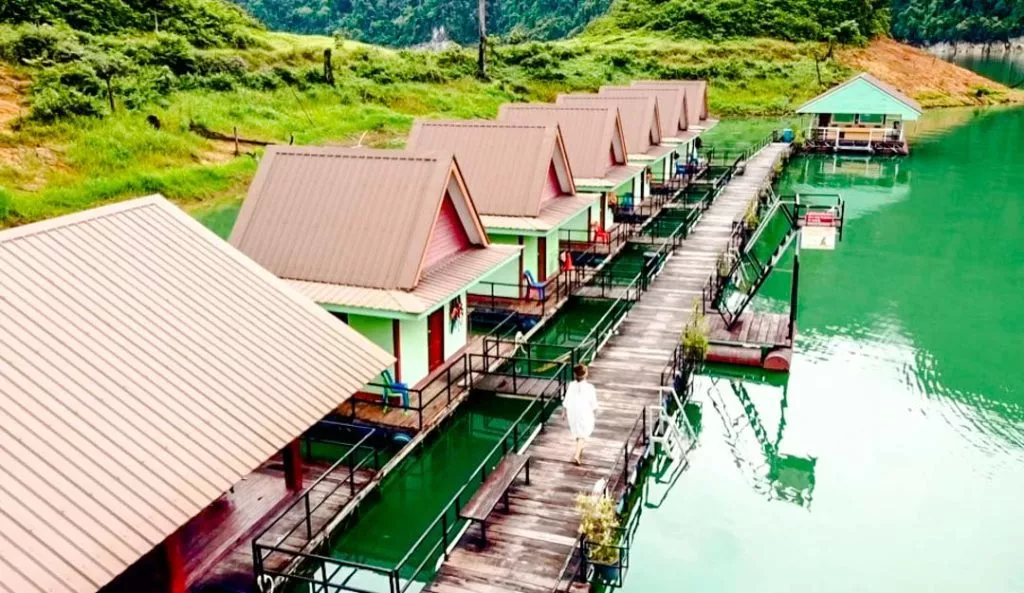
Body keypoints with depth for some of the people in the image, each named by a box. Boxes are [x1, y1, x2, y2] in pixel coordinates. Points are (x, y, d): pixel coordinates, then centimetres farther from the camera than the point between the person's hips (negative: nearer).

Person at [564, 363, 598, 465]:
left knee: (577, 432, 25)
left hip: (573, 414, 4)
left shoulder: (571, 385, -13)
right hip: (585, 415, -4)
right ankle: (577, 455, -5)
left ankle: (580, 450, 46)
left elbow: (566, 401, -5)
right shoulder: (589, 388, -21)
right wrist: (595, 413, 7)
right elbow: (593, 404, -11)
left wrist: (566, 412, 11)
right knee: (583, 435, 8)